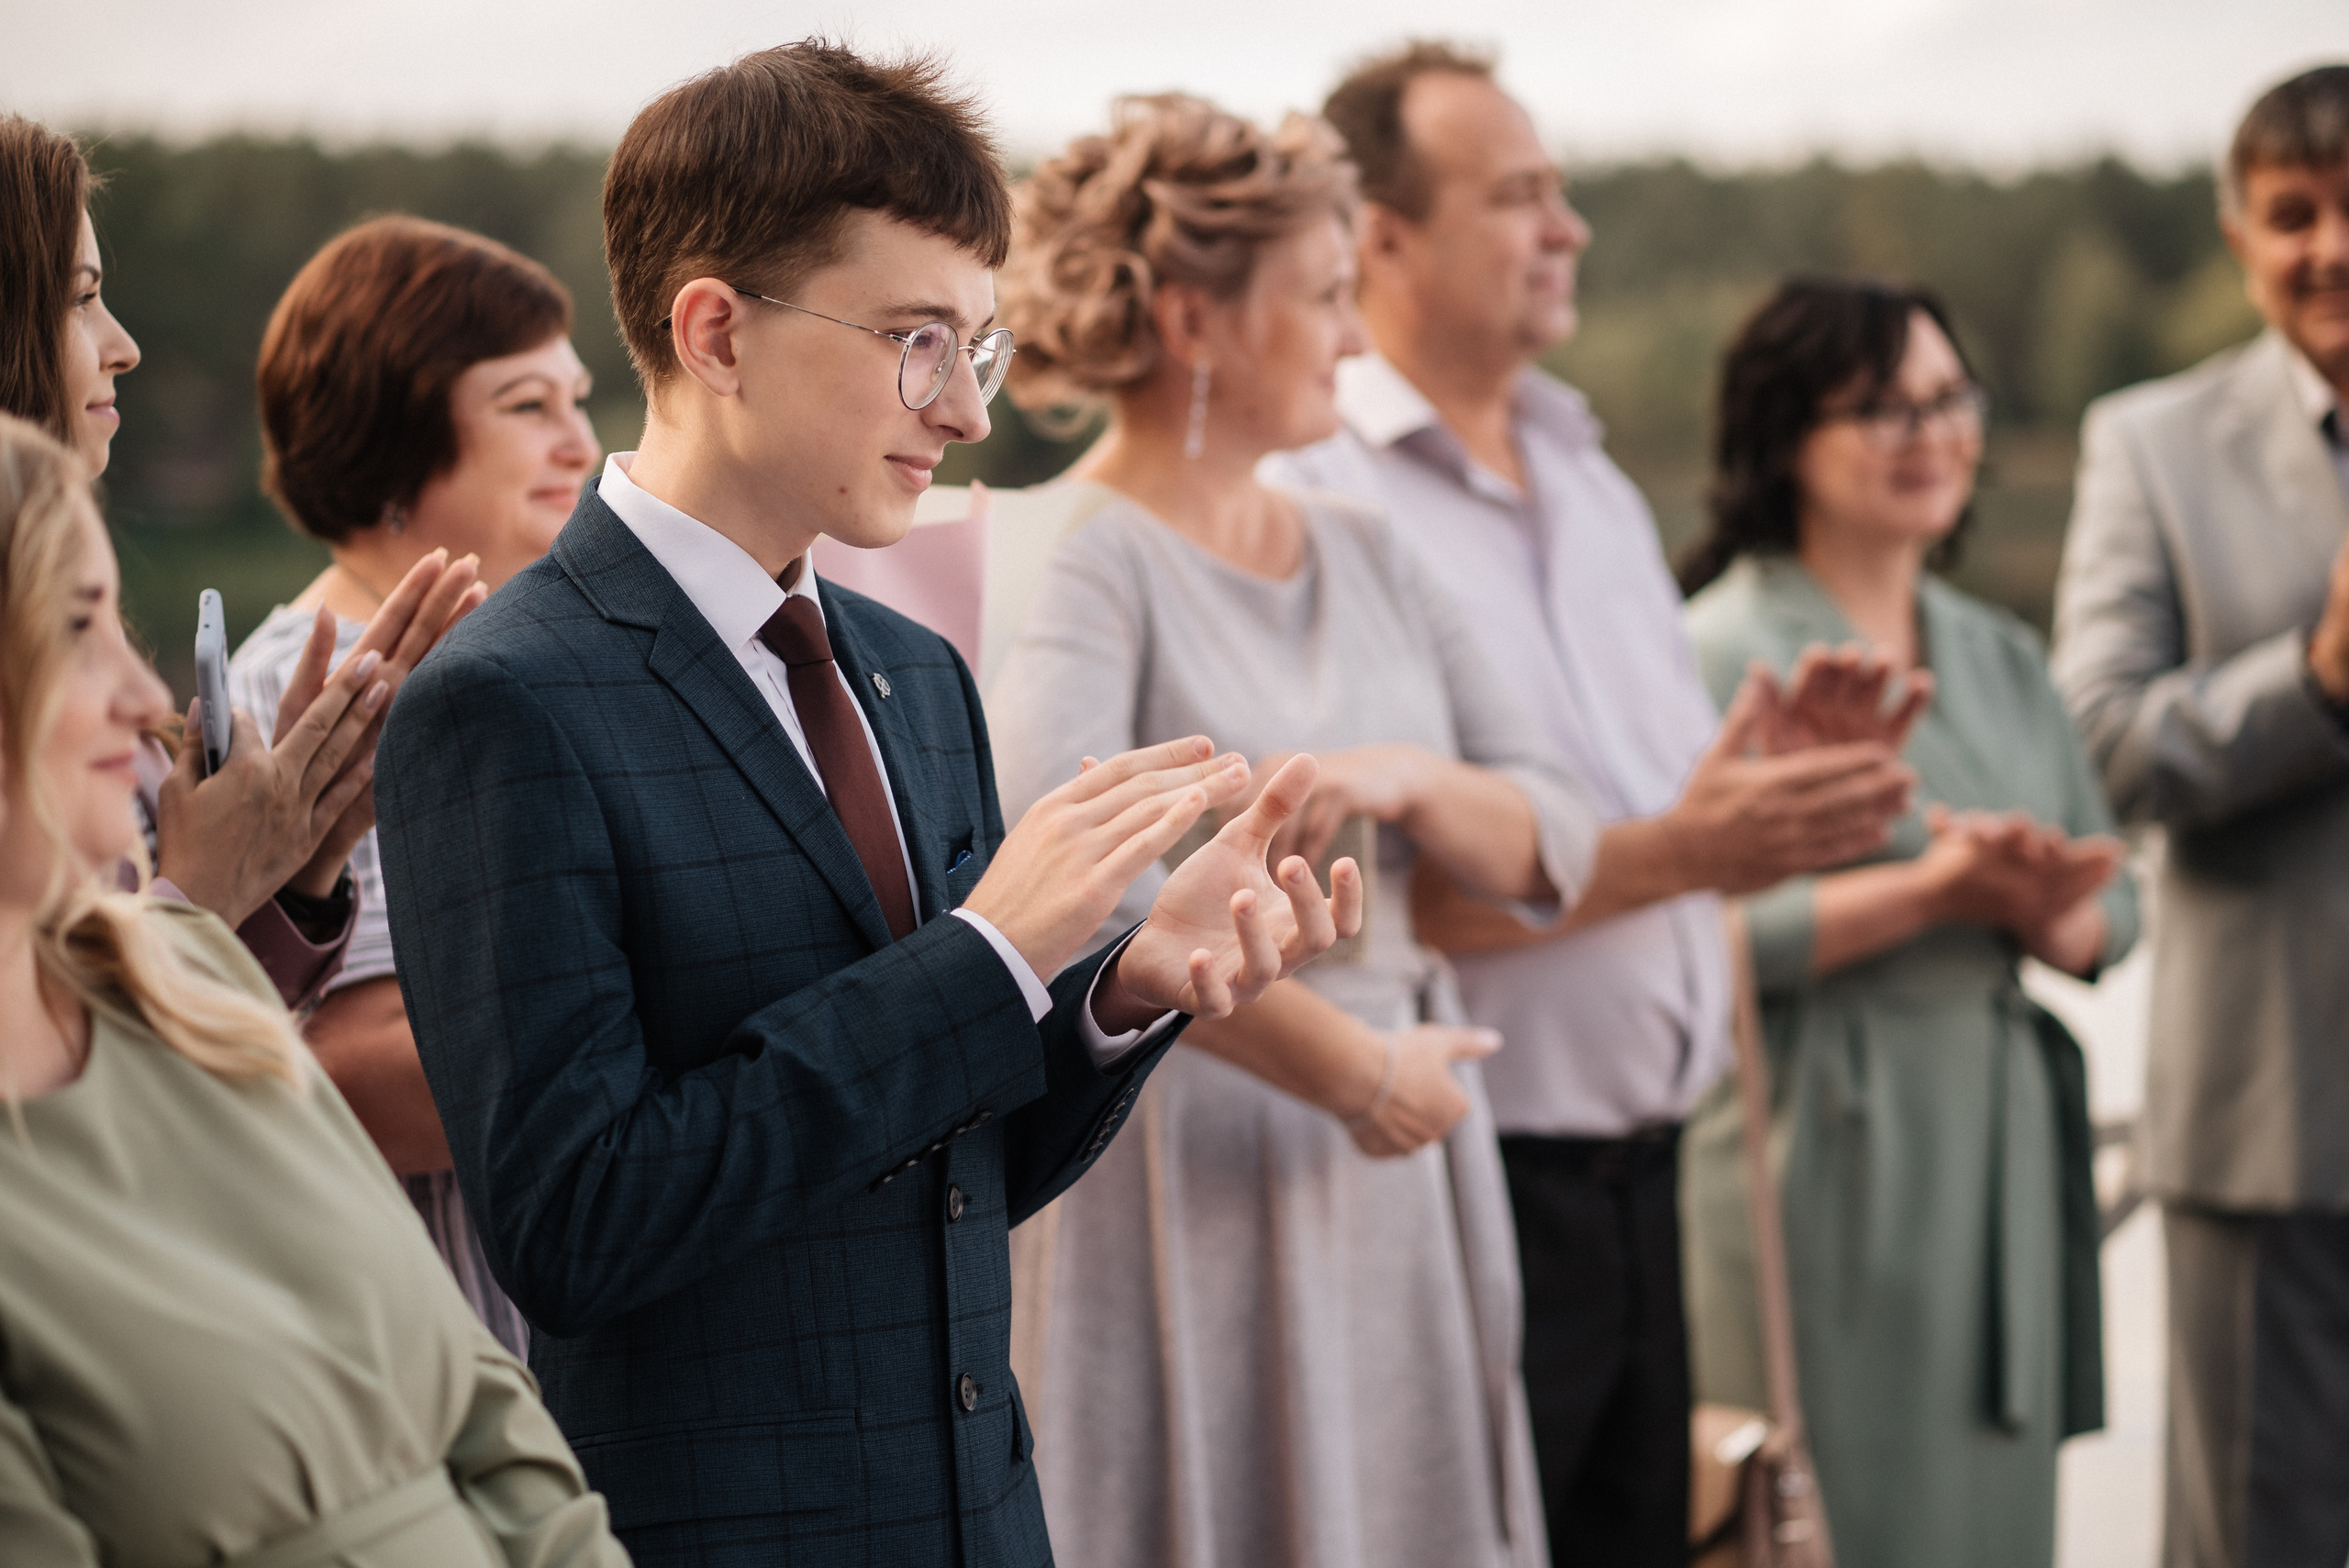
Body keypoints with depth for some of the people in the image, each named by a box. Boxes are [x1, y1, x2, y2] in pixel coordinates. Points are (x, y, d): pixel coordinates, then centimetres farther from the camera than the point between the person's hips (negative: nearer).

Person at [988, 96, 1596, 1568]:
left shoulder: (1367, 553, 13)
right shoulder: (1086, 563, -9)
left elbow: (1556, 840, 11)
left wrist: (1407, 780, -11)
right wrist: (1341, 1065, -20)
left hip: (1401, 1172, 7)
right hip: (1190, 1170, -6)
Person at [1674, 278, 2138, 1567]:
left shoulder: (2002, 657, 16)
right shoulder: (1721, 652, -6)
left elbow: (2110, 913, 13)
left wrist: (2044, 908, -9)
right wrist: (1933, 890, -18)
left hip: (2000, 1153, 6)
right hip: (1820, 1162, -6)